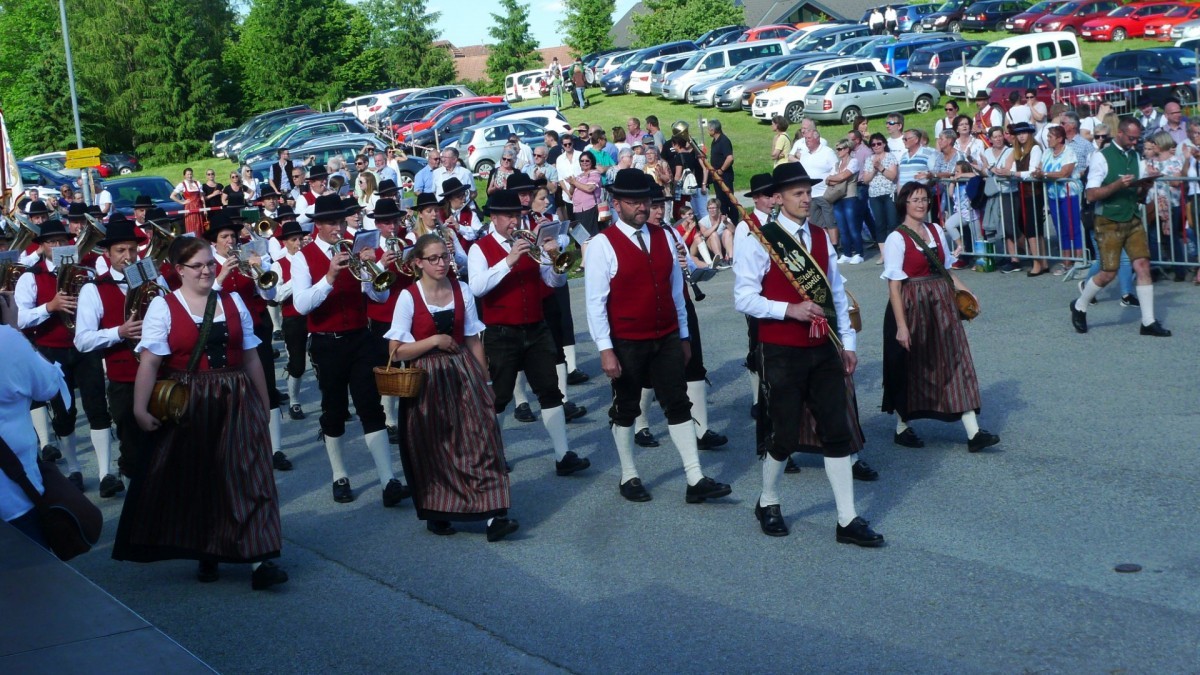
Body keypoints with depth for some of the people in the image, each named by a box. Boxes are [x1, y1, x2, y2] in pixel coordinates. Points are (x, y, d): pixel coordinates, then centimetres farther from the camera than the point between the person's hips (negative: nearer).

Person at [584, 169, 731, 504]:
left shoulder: (662, 237, 6)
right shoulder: (603, 245, -11)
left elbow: (675, 289, 11)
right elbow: (595, 301, -13)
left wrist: (683, 336, 12)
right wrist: (605, 349, -17)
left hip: (667, 339, 5)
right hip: (626, 344, -5)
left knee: (679, 406, 4)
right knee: (626, 411, 10)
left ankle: (696, 481, 6)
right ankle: (629, 477, 25)